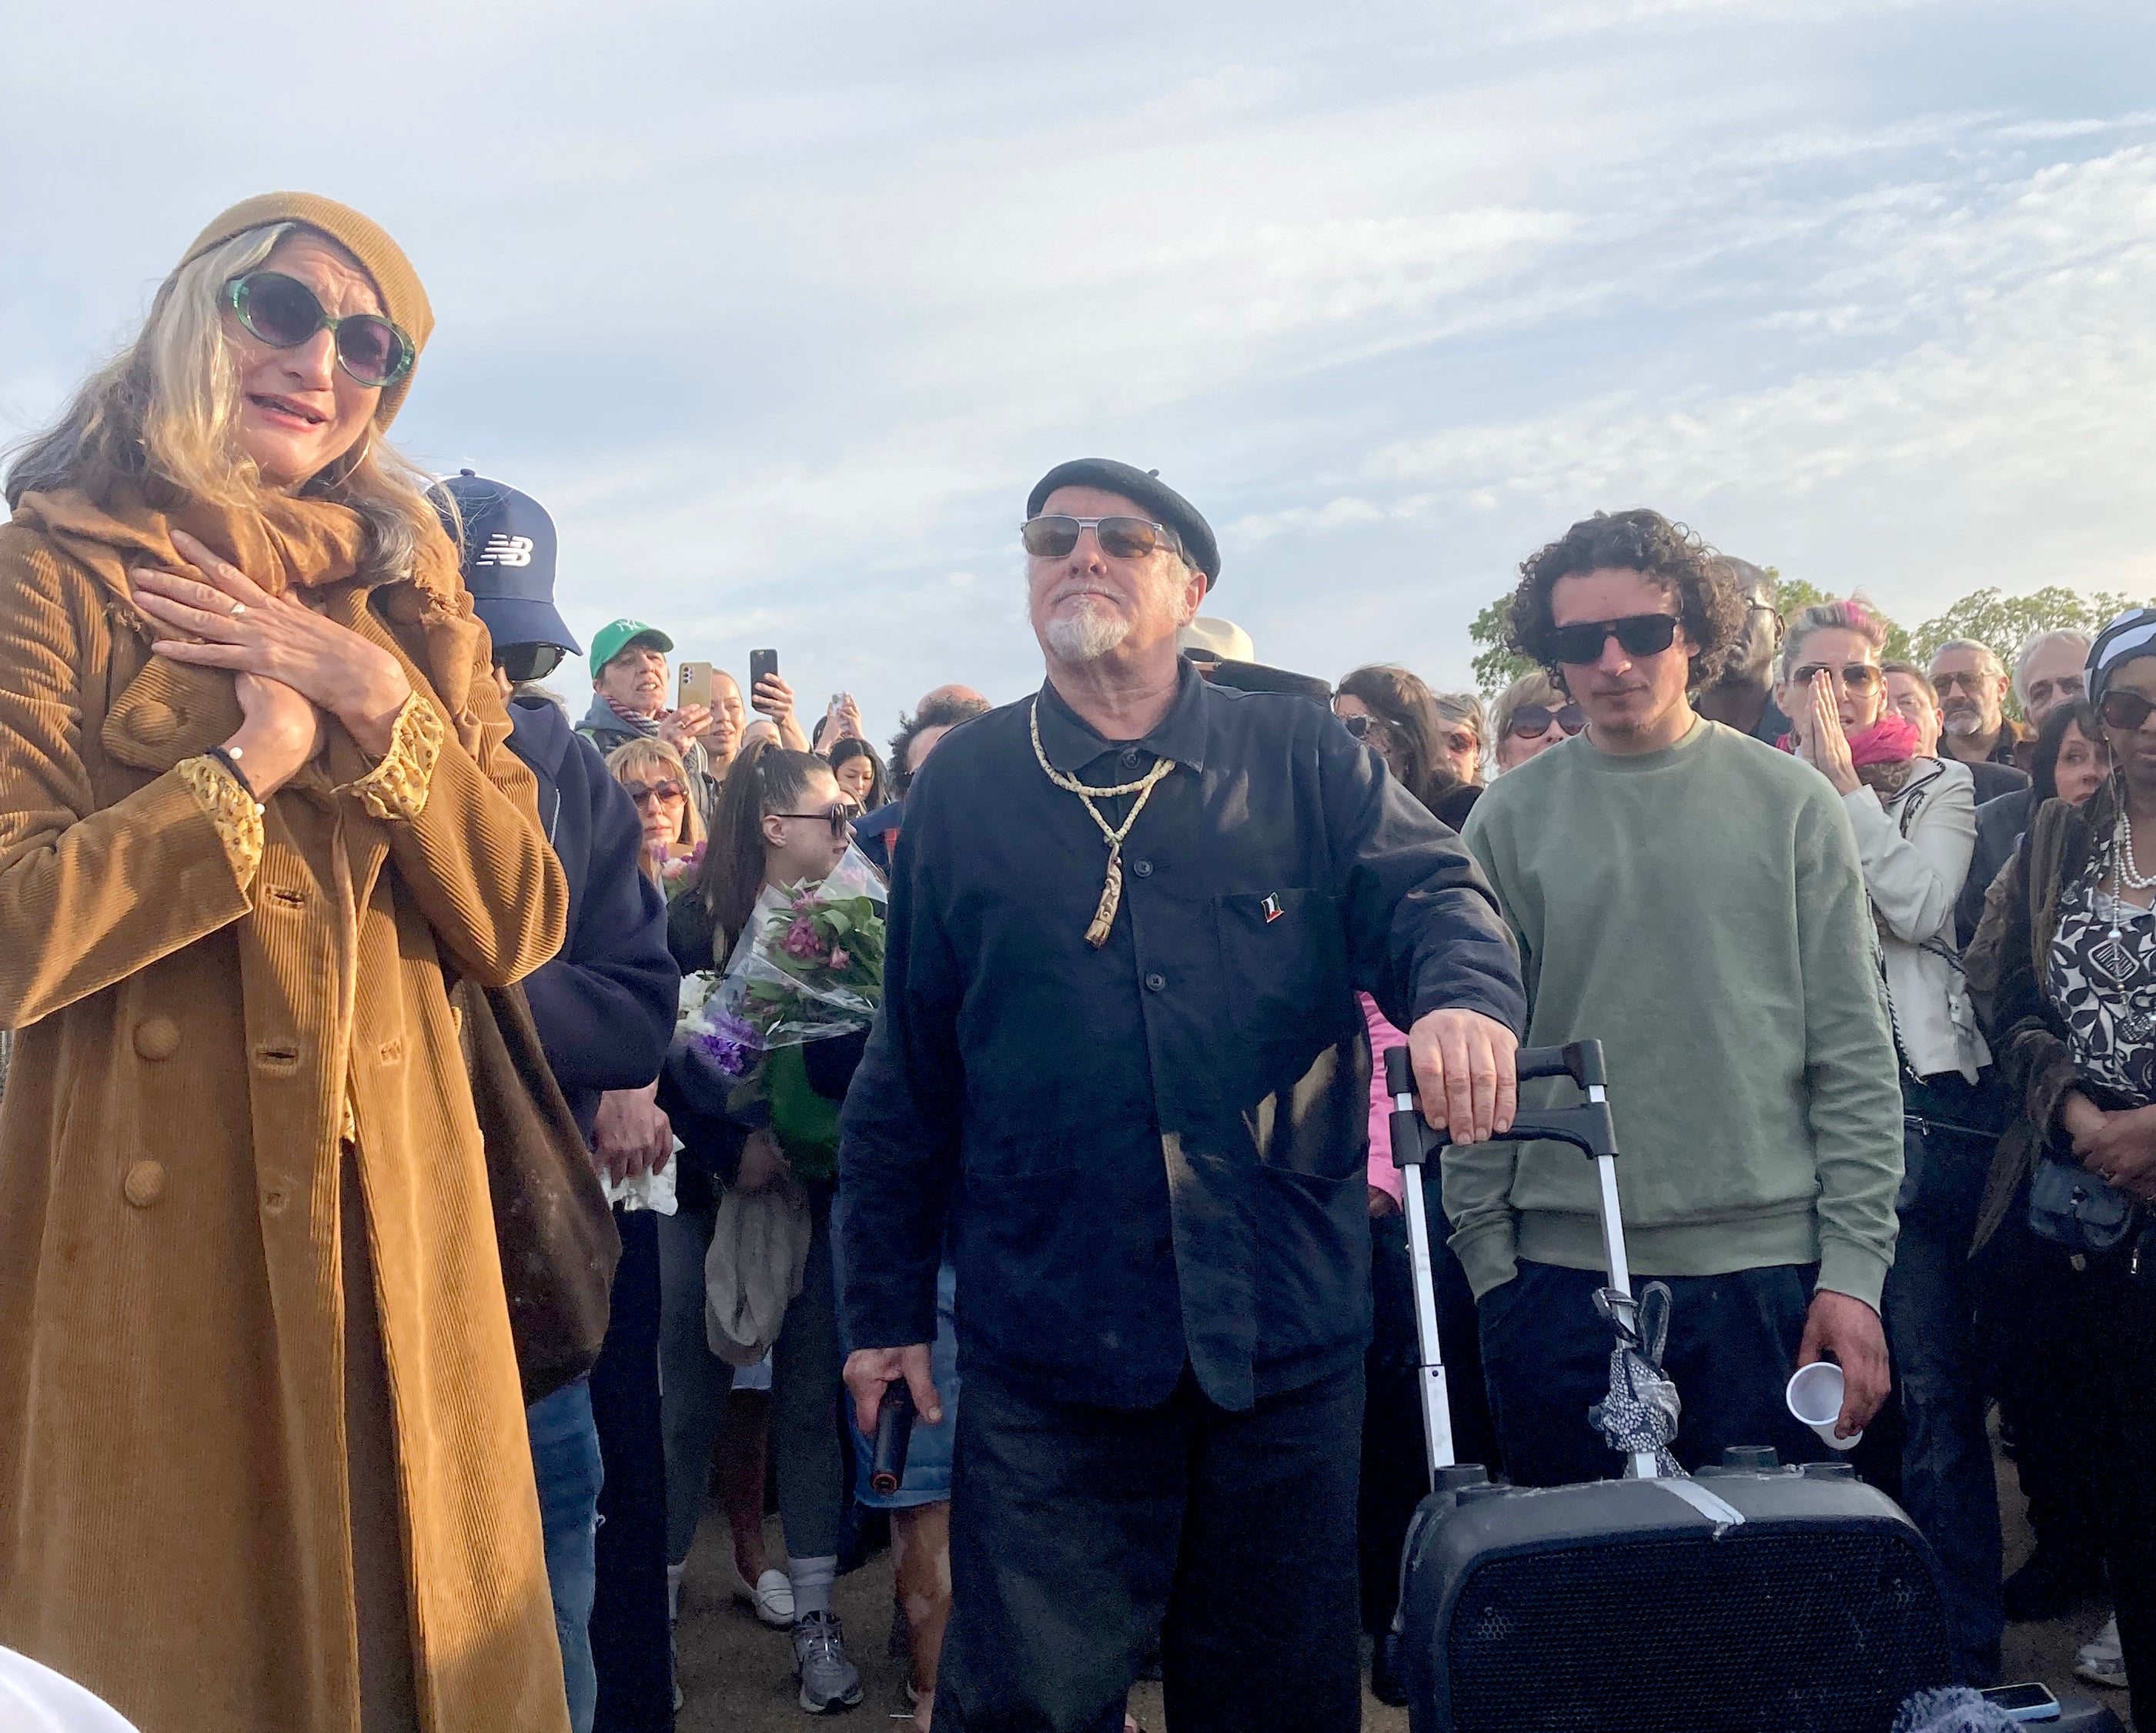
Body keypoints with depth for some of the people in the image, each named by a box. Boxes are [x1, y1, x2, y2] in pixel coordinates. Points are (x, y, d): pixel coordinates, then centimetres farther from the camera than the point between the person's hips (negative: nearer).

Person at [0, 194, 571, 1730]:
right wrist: (254, 762, -11)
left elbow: (518, 925, 1)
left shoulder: (410, 607, 11)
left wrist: (380, 706, -10)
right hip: (151, 1224, -4)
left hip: (398, 1224, 4)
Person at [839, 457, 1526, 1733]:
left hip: (1290, 1331, 1)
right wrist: (890, 1306, 8)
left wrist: (1465, 993, -32)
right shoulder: (963, 787, 5)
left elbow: (1429, 890, -7)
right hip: (1051, 1342, 0)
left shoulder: (1304, 760, 5)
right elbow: (909, 1072, 6)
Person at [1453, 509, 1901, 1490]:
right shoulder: (1509, 819, 3)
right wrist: (1487, 1256, -1)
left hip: (1766, 1268, 0)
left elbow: (1853, 1059, 2)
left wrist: (1856, 1266, -4)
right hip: (1562, 1275, 0)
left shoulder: (1791, 803, 3)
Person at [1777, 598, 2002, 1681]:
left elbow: (1917, 906, -9)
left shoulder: (1937, 789, 8)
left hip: (1923, 1093, -2)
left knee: (1931, 1385, -3)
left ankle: (1965, 1643, 8)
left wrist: (1844, 780, -6)